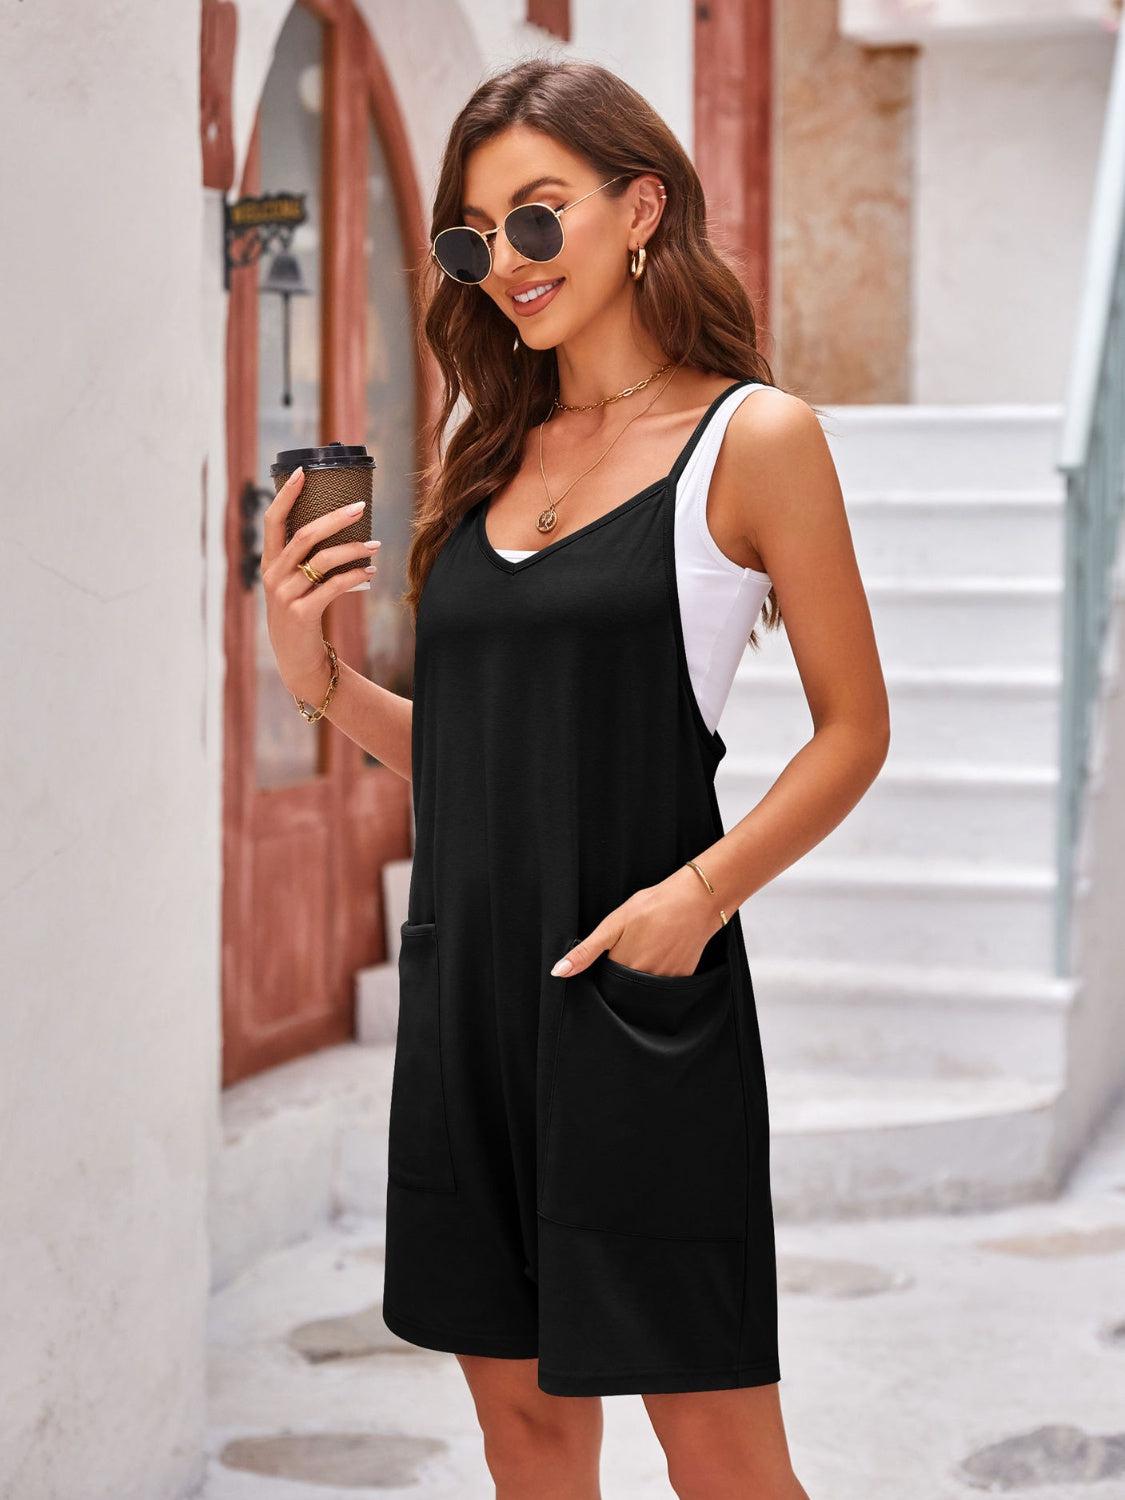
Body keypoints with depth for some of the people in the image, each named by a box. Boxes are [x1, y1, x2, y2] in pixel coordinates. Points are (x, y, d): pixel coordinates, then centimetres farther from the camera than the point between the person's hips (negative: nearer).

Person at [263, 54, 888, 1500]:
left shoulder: (752, 435, -4)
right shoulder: (487, 452, 12)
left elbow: (853, 728, -3)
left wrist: (703, 891, -17)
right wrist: (317, 676, -1)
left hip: (638, 998, -6)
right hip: (464, 984, 6)